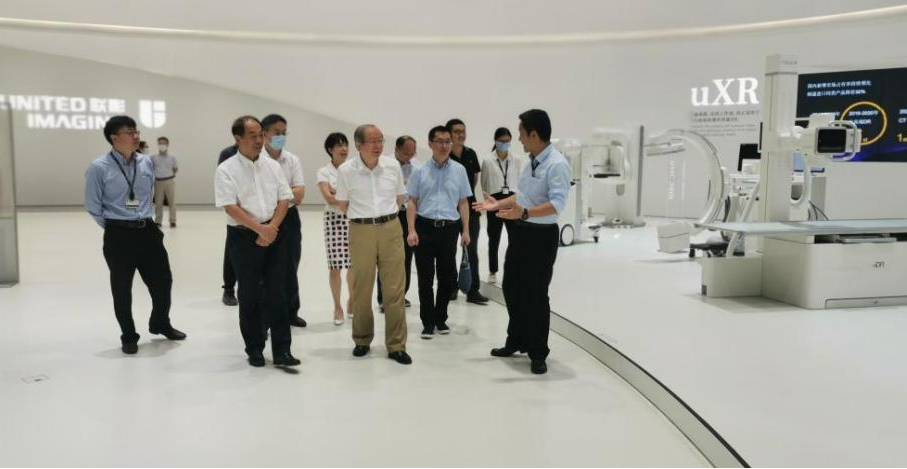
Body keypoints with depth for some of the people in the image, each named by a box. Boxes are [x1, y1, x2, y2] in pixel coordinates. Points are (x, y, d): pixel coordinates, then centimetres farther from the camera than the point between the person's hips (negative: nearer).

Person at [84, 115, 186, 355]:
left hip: (148, 230, 4)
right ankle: (129, 337, 30)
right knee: (121, 289, 10)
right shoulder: (99, 168, -12)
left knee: (163, 280, 13)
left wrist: (144, 219, 15)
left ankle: (161, 324, 40)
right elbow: (93, 207, -3)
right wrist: (115, 227, 3)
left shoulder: (146, 162, 1)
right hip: (118, 236, -4)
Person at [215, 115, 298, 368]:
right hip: (244, 237, -3)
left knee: (278, 293, 2)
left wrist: (271, 228, -10)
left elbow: (284, 199, 4)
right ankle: (254, 349, 20)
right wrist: (260, 228, -18)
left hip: (275, 235, 3)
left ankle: (282, 350, 8)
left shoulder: (273, 165, 8)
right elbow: (230, 207, -12)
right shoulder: (226, 170, -4)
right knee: (249, 295, 7)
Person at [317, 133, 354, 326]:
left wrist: (337, 192, -12)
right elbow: (329, 199, -11)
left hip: (354, 220, 2)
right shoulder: (324, 172, -1)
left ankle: (352, 303, 25)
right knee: (335, 265, 0)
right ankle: (337, 307, 14)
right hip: (334, 220, -2)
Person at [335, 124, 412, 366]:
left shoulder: (393, 165, 1)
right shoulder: (346, 170, -5)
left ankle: (396, 345, 10)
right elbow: (343, 205, 8)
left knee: (395, 289, 1)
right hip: (361, 231, -1)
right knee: (361, 290, 9)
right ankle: (362, 341, 26)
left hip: (391, 229, 1)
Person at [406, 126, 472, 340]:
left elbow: (463, 202, 8)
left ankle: (440, 318, 25)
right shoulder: (420, 171, 3)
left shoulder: (459, 170, 5)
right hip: (425, 227, -1)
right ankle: (428, 321, 16)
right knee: (425, 277, 4)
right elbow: (412, 202, 4)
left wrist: (466, 230, 2)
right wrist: (412, 230, -5)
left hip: (449, 228, 1)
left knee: (447, 276, 8)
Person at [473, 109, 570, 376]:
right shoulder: (531, 161, 10)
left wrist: (524, 213, -40)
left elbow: (557, 204, -28)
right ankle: (516, 341, 36)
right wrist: (498, 205, 16)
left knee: (536, 294, 1)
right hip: (520, 232, 9)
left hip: (541, 235, -9)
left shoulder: (557, 164, -18)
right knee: (512, 288, 17)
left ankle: (538, 354, 18)